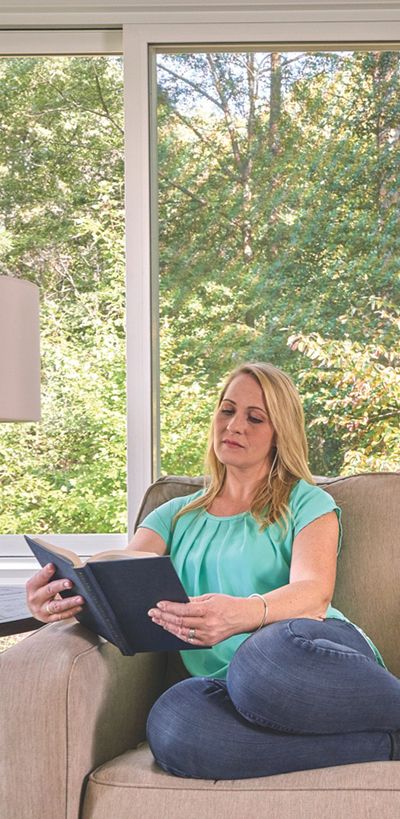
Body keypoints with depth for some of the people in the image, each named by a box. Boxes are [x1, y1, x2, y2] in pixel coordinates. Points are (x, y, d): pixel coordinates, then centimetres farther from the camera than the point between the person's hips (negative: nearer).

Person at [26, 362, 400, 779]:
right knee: (172, 722, -36)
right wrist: (64, 597, -16)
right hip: (229, 683, 4)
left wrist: (245, 613, -29)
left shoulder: (306, 503, 14)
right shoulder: (176, 517, 26)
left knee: (266, 658, -41)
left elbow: (314, 592, -5)